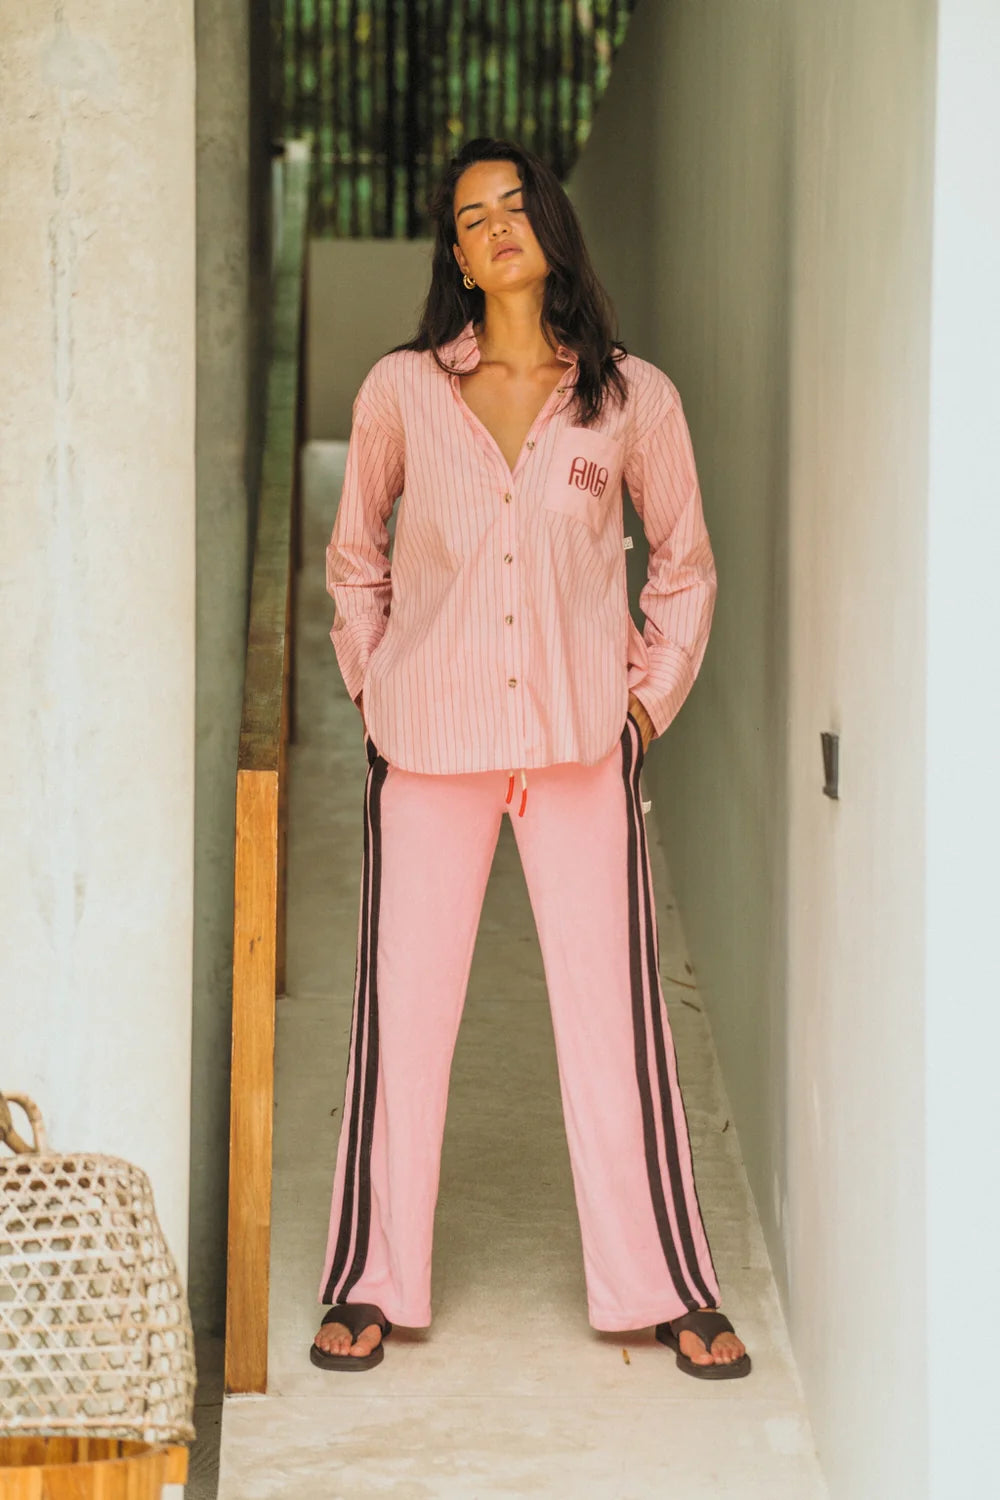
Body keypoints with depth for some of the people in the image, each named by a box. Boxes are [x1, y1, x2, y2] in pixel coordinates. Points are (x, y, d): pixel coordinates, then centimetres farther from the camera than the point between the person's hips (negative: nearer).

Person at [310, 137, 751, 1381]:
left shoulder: (631, 397, 1)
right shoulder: (400, 392, 2)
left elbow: (685, 563, 14)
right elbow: (353, 557, 16)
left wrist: (651, 692, 6)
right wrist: (375, 685, 8)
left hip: (582, 745, 0)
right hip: (429, 744, 0)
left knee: (615, 1009, 1)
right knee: (403, 1009, 3)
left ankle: (669, 1289, 13)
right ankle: (371, 1286, 16)